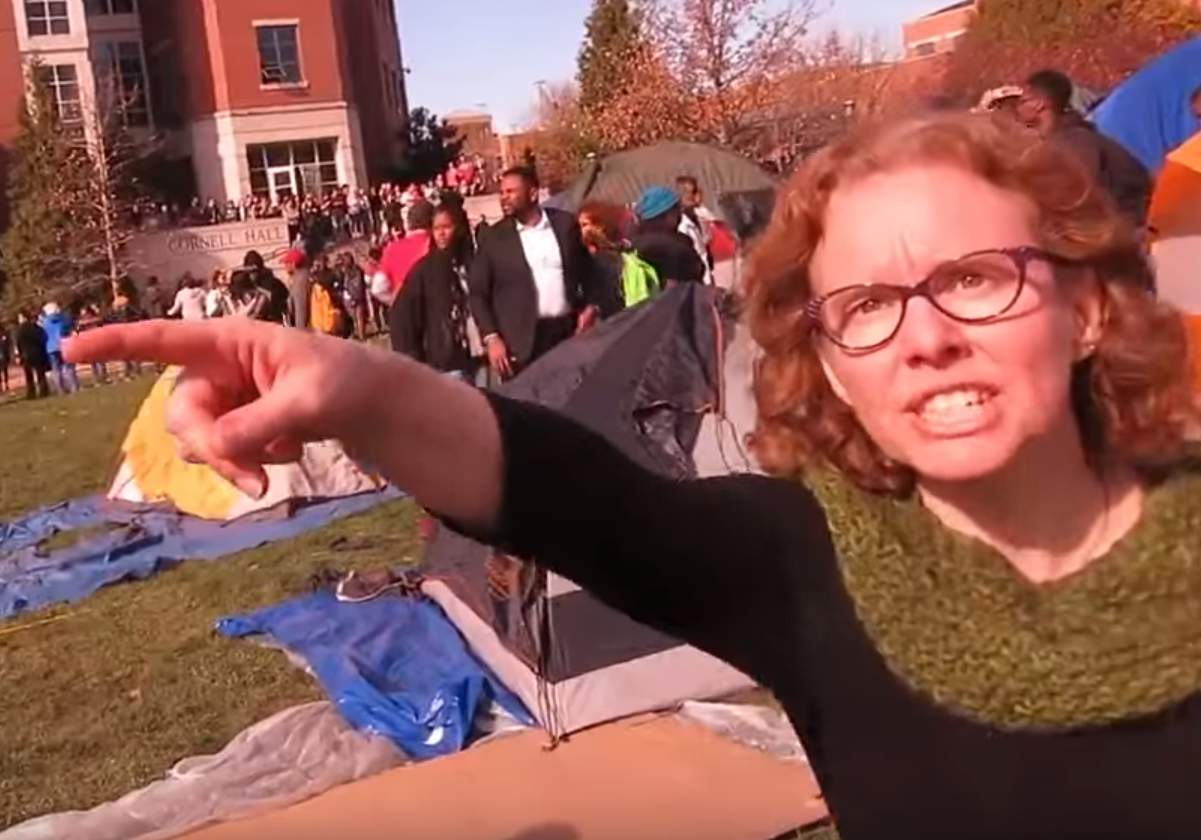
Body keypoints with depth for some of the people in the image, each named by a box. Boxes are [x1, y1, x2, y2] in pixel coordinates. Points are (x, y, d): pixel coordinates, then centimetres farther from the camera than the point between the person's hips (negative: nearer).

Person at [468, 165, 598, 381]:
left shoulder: (565, 223, 7)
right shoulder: (494, 237, 2)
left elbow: (586, 269, 15)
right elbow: (478, 293, 1)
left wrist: (589, 307, 1)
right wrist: (491, 338, -9)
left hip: (568, 333, 2)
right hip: (521, 343, -2)